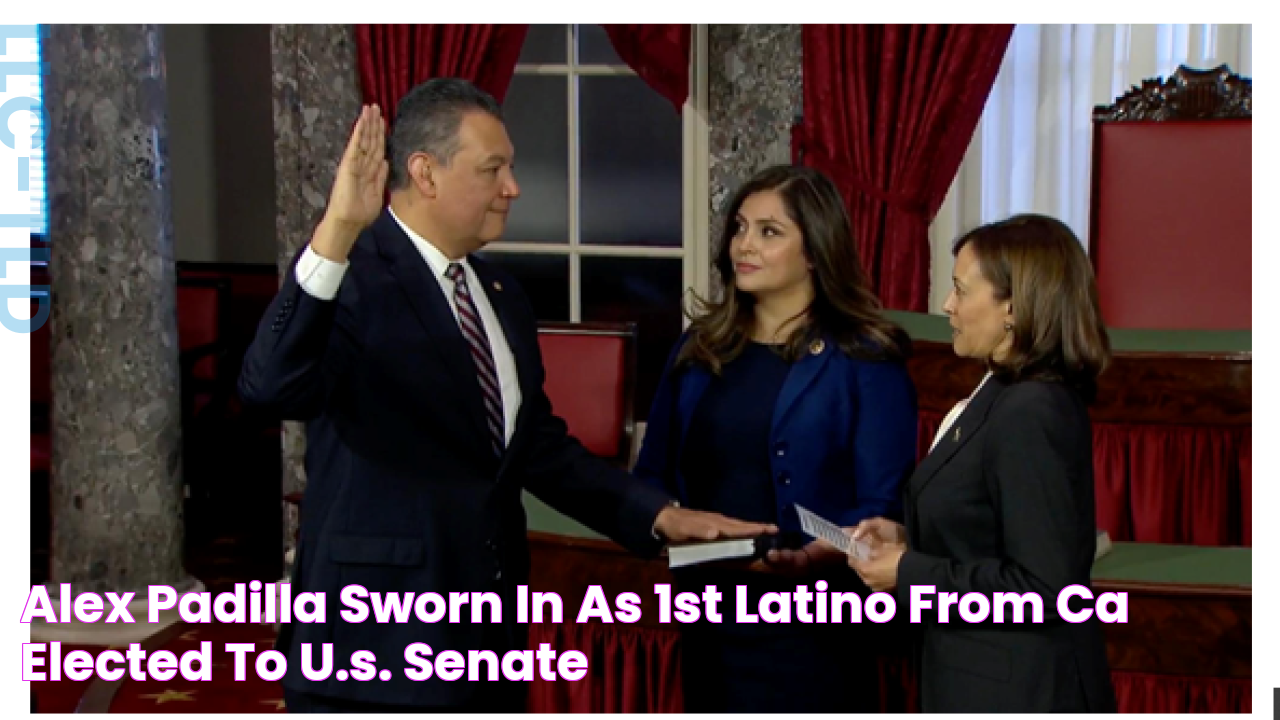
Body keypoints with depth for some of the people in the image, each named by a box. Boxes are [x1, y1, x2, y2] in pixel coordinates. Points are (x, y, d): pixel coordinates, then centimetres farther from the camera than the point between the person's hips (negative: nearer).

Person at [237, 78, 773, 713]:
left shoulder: (501, 295, 12)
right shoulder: (353, 278, -13)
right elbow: (271, 388, -31)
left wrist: (658, 516, 7)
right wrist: (335, 232, -41)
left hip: (489, 638, 8)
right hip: (376, 640, -8)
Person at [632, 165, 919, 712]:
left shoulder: (864, 359, -7)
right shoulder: (700, 348, 10)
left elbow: (883, 507, -11)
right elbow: (654, 473, 14)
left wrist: (814, 558, -28)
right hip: (711, 615, 5)